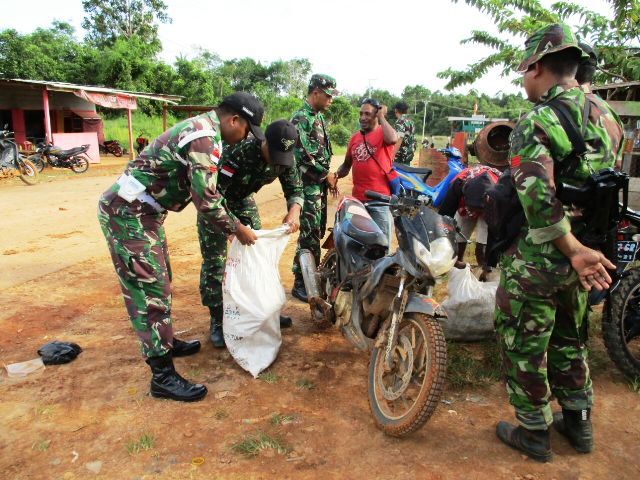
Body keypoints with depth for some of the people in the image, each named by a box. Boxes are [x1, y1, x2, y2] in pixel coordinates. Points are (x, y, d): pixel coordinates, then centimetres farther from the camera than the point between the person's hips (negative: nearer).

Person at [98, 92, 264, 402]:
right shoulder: (205, 137, -20)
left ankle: (165, 342, 38)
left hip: (142, 212, 10)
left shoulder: (200, 127, 13)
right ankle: (163, 376, 2)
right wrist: (236, 229, -8)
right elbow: (206, 200, -23)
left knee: (159, 282, 20)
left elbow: (204, 191, 18)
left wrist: (228, 224, 17)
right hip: (128, 214, -10)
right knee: (151, 291, -6)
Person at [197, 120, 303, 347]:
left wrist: (294, 210, -34)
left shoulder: (285, 158, -18)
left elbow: (295, 188, -11)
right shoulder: (239, 151, -37)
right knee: (214, 260, -9)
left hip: (243, 198, 6)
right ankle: (217, 321, 3)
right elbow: (214, 191, -38)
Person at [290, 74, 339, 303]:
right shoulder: (300, 118, -13)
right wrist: (326, 175, -11)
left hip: (320, 183, 9)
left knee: (318, 232, 14)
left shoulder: (319, 116, 16)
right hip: (308, 184, -9)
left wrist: (329, 175, 10)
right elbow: (305, 155, -20)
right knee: (309, 234, -7)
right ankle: (300, 284, 3)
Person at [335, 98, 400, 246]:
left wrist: (382, 116, -14)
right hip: (357, 198, 6)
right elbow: (347, 165, 21)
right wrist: (335, 175, 1)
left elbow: (392, 139, -29)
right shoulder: (354, 137, 14)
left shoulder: (383, 133, -3)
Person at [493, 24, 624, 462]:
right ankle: (578, 423, 39)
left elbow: (537, 195, -32)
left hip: (536, 259, -8)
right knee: (570, 339, 24)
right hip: (586, 256, 8)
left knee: (524, 345, 10)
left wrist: (573, 250, -25)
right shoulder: (609, 117, 6)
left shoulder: (536, 123, -18)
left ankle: (534, 433, 26)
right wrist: (583, 247, 19)